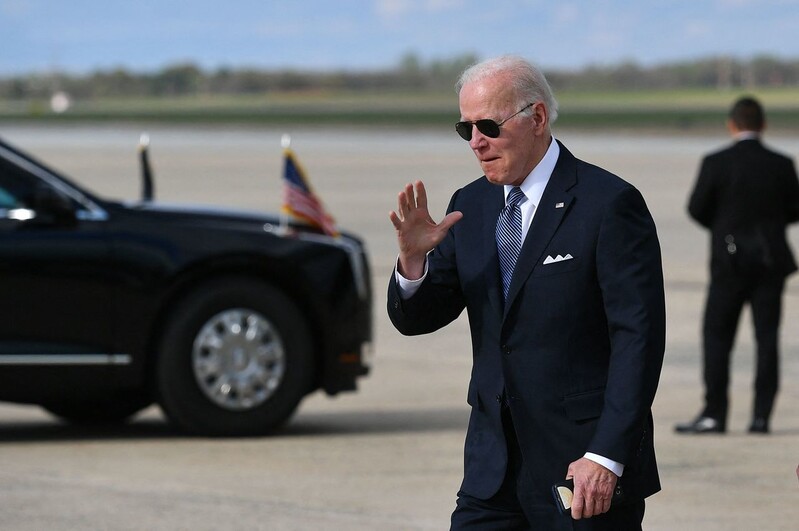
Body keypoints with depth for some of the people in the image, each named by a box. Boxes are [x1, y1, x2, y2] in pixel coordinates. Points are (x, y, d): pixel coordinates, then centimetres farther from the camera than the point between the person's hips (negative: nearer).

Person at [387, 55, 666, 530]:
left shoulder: (609, 203, -9)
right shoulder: (471, 205, 10)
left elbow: (638, 336, -13)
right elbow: (415, 320, 12)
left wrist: (607, 457, -19)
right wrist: (414, 259, -11)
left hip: (586, 468, -6)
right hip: (495, 470, 6)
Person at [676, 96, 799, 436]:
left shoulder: (716, 164, -9)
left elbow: (697, 209, -5)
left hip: (730, 260, -2)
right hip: (771, 259, 2)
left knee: (717, 335, 4)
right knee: (767, 337, 5)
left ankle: (714, 413, -1)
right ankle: (761, 414, 2)